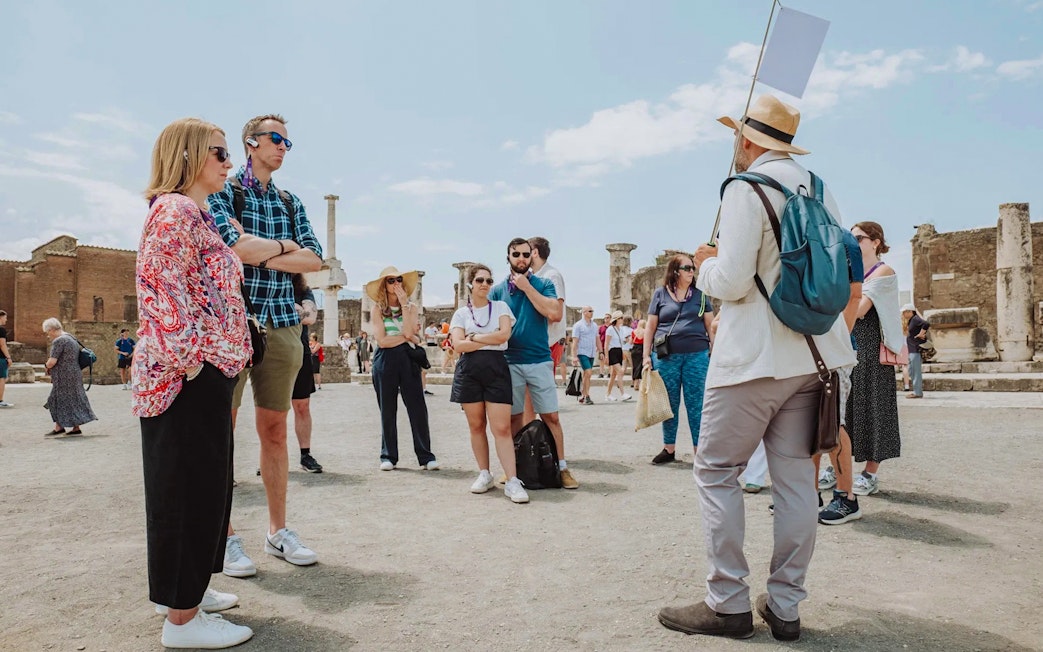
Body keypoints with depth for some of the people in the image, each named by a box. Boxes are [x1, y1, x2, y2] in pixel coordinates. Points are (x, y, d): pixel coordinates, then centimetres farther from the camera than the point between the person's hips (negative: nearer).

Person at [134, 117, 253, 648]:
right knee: (187, 487, -3)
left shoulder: (195, 215, 21)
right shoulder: (174, 211, -11)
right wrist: (191, 363, -20)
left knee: (202, 484, 17)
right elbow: (162, 293, -20)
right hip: (189, 377, -10)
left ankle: (184, 590, 31)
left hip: (206, 372, 10)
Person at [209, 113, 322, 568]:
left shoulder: (290, 203, 17)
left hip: (282, 324, 5)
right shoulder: (222, 192, 3)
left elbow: (314, 260, 4)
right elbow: (235, 246, -15)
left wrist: (258, 252, -5)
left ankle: (278, 530, 17)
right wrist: (283, 246, -1)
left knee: (275, 428, 8)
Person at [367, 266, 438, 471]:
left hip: (408, 359, 1)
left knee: (418, 408, -4)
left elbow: (409, 331, -9)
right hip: (386, 361, -1)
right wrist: (408, 338, -6)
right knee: (387, 410, 5)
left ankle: (425, 456, 0)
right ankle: (388, 456, 14)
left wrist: (404, 303, -9)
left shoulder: (411, 307, 9)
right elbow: (382, 341, -7)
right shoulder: (377, 309, 4)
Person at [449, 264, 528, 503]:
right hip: (469, 370, 2)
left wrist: (474, 337, -2)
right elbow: (458, 345, -5)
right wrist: (491, 339, -6)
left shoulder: (500, 307, 9)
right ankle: (484, 475, 18)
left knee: (502, 428, -8)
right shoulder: (461, 313, 9)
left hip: (496, 369, -2)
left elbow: (504, 334, -7)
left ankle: (512, 481, -11)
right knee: (476, 426, 6)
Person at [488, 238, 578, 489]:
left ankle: (562, 467, 9)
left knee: (551, 417, 1)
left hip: (540, 361, -1)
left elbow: (555, 313, -14)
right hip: (509, 362, 1)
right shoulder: (498, 290, 7)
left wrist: (526, 287, -11)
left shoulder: (543, 284, 3)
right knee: (514, 418, 9)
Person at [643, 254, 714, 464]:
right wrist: (646, 355, 1)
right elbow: (650, 327, 7)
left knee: (696, 405, 0)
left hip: (697, 355, 0)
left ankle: (699, 449, 7)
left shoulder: (700, 295, 10)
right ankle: (669, 449, 18)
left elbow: (711, 326, 10)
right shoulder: (660, 294, 7)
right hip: (666, 356, 0)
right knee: (669, 404, 8)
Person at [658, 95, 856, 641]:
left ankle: (727, 603, 5)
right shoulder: (819, 189, 13)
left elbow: (731, 282, -16)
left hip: (754, 356, -7)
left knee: (716, 471, 2)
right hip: (811, 354, 8)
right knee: (794, 477, 8)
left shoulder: (745, 188, -10)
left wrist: (705, 265, 5)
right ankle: (785, 606, 16)